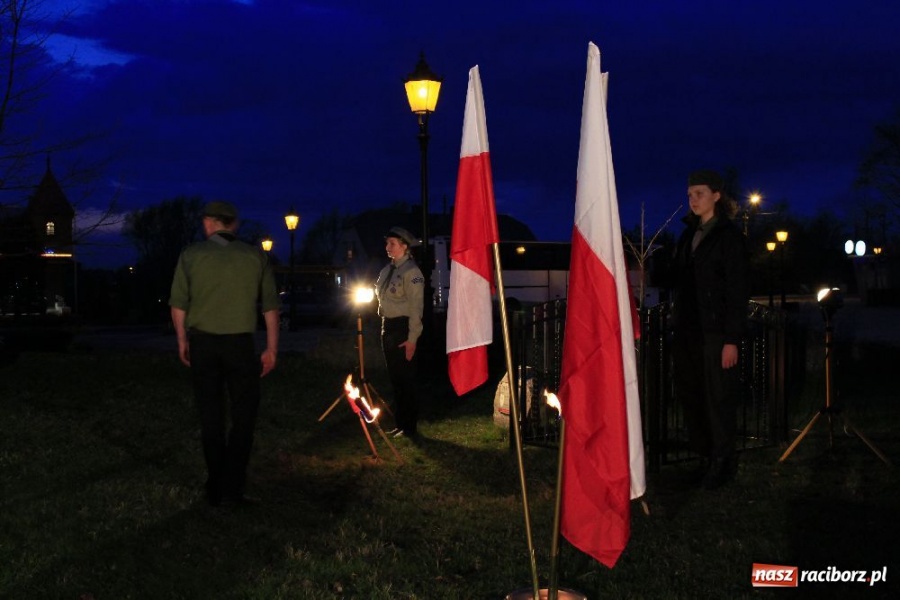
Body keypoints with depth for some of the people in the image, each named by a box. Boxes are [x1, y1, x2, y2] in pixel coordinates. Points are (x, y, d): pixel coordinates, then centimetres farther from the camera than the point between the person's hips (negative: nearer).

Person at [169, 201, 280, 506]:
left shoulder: (191, 255, -1)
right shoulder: (255, 256, 1)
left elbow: (178, 305, -1)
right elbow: (270, 307, 2)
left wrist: (182, 340, 13)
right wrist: (271, 348, 9)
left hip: (202, 344, 1)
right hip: (240, 343, -1)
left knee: (211, 416, 10)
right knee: (243, 415, 8)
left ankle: (215, 490, 15)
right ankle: (232, 486, 2)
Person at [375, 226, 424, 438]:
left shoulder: (411, 271, -13)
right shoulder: (388, 269, 12)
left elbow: (416, 307, -17)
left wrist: (412, 339, -20)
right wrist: (384, 329, 14)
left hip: (402, 328, -9)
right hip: (388, 327, 9)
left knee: (405, 379, -3)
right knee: (395, 379, 14)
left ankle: (410, 428, 6)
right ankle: (400, 424, 24)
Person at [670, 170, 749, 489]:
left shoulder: (729, 236, -7)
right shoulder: (689, 234, 14)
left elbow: (738, 292, -10)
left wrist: (732, 340, -15)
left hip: (716, 332, -7)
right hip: (687, 331, 7)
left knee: (718, 398, 0)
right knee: (689, 394, 8)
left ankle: (722, 462, 13)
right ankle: (705, 457, 20)